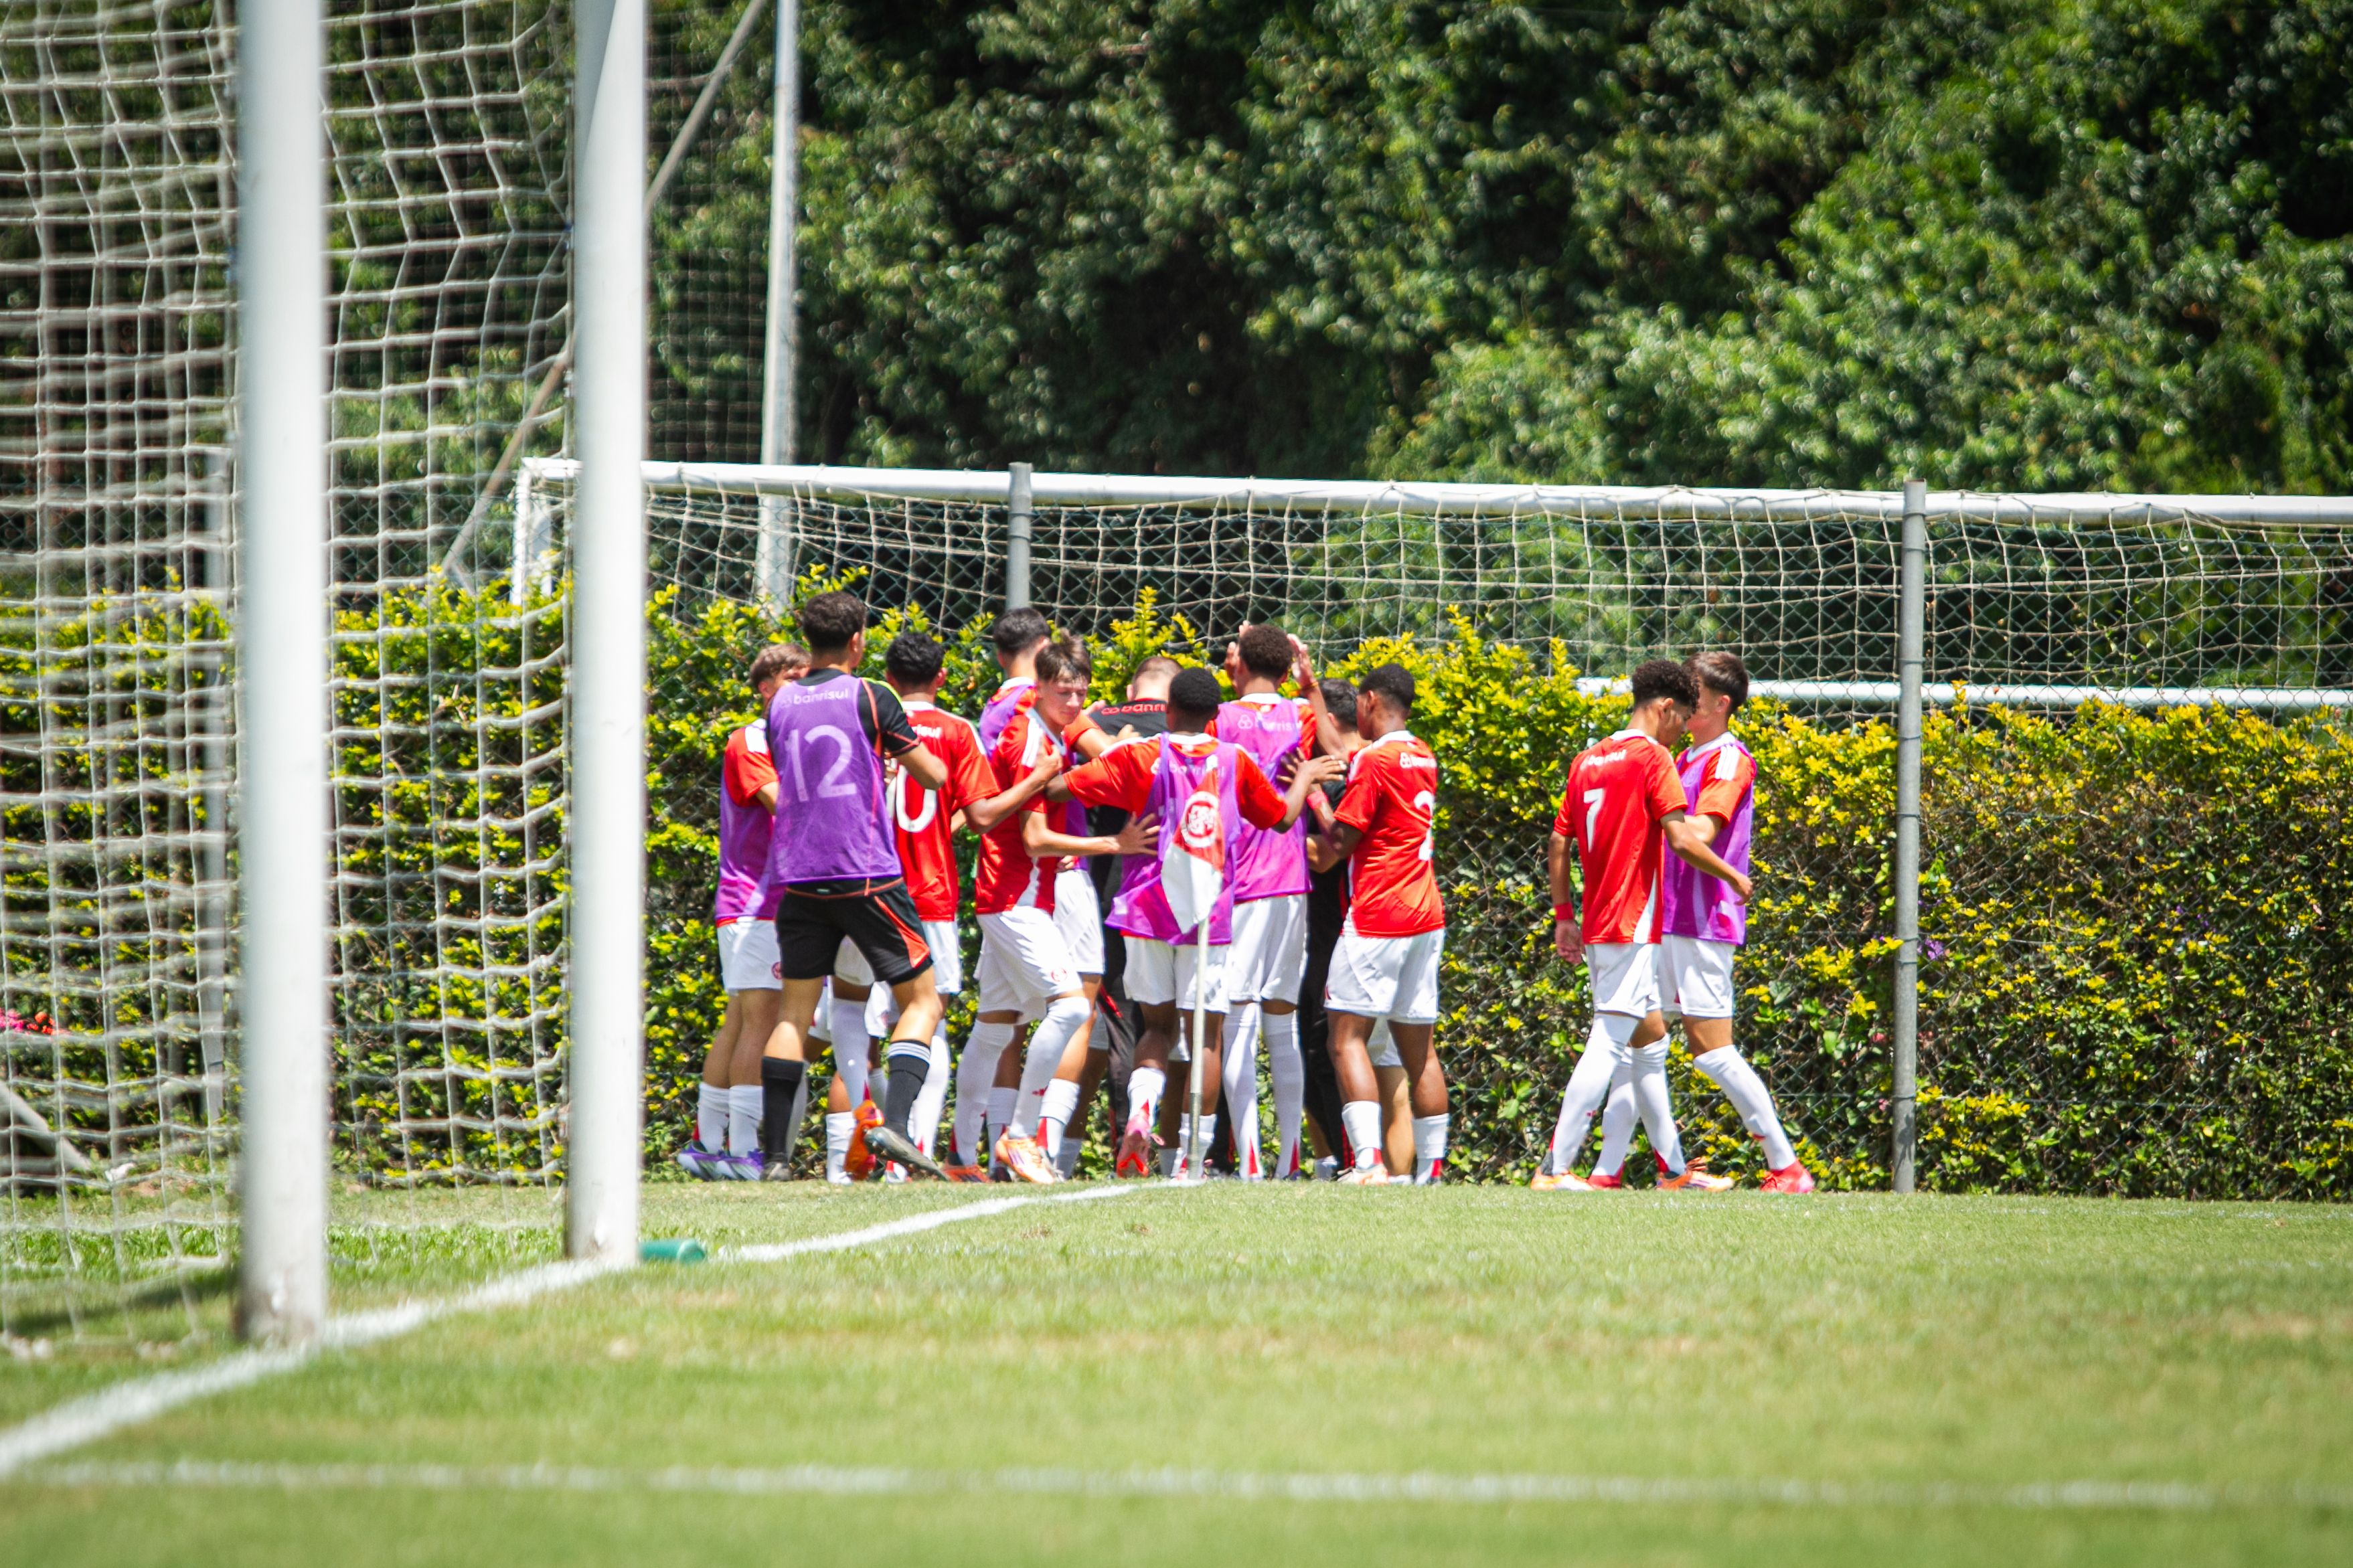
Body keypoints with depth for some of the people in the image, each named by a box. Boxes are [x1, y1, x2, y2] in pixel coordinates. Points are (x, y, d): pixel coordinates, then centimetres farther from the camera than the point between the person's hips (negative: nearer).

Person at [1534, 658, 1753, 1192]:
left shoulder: (1587, 760, 13)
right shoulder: (1652, 757, -10)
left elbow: (1558, 843, 15)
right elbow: (1681, 839, -18)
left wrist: (1564, 917, 20)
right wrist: (1733, 877, -4)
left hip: (1597, 928, 9)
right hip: (1632, 927, -9)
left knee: (1650, 1040, 17)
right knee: (1609, 1045, -9)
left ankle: (1673, 1167, 21)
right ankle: (1555, 1168, -15)